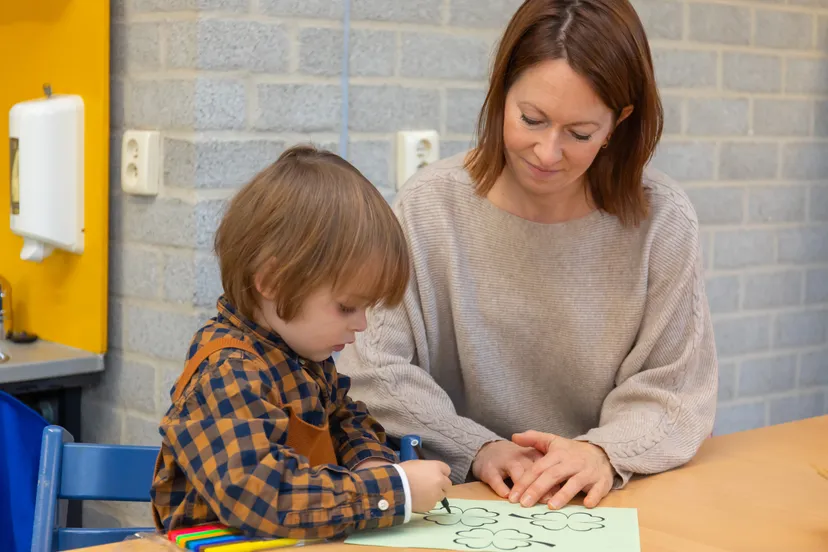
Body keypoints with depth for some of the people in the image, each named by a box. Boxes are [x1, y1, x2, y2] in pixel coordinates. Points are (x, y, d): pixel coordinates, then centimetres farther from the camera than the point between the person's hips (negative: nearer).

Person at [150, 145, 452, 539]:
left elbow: (345, 419, 22)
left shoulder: (303, 357, 6)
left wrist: (372, 463, 2)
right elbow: (261, 495, -29)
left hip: (297, 543, 7)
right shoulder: (226, 374, -18)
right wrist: (393, 489, -25)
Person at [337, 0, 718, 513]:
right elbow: (373, 371, -6)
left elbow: (673, 390, -3)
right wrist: (476, 448, -19)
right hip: (456, 499, -2)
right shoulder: (429, 204, -4)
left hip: (603, 505, 2)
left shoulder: (661, 218, -5)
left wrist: (606, 451, -22)